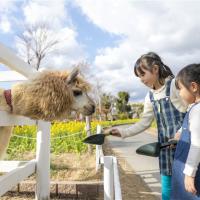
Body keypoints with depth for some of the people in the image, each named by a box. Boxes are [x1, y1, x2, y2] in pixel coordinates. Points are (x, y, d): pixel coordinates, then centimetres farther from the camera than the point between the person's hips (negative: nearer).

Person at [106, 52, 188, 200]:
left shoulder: (175, 84, -12)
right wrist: (122, 132, 1)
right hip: (166, 145, 6)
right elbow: (144, 123, 10)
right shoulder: (150, 97, 9)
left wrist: (182, 133, -17)